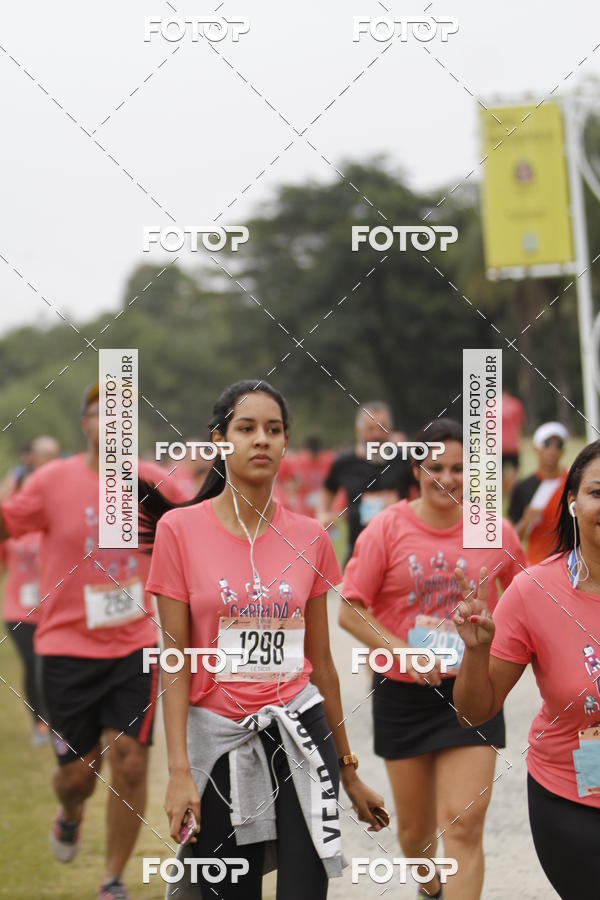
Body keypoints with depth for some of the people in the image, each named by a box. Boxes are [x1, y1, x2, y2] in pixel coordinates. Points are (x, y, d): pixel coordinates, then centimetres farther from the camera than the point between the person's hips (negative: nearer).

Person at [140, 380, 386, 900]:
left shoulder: (309, 538, 3)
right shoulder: (180, 529, -3)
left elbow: (319, 660, 11)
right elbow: (176, 659, -4)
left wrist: (348, 769, 14)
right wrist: (179, 771, -11)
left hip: (298, 730, 1)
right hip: (218, 737, -1)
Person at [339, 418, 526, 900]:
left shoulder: (495, 532, -2)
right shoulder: (387, 528, -6)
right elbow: (351, 611, -8)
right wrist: (402, 652, -20)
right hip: (402, 693, 1)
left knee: (465, 825, -12)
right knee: (415, 826, 15)